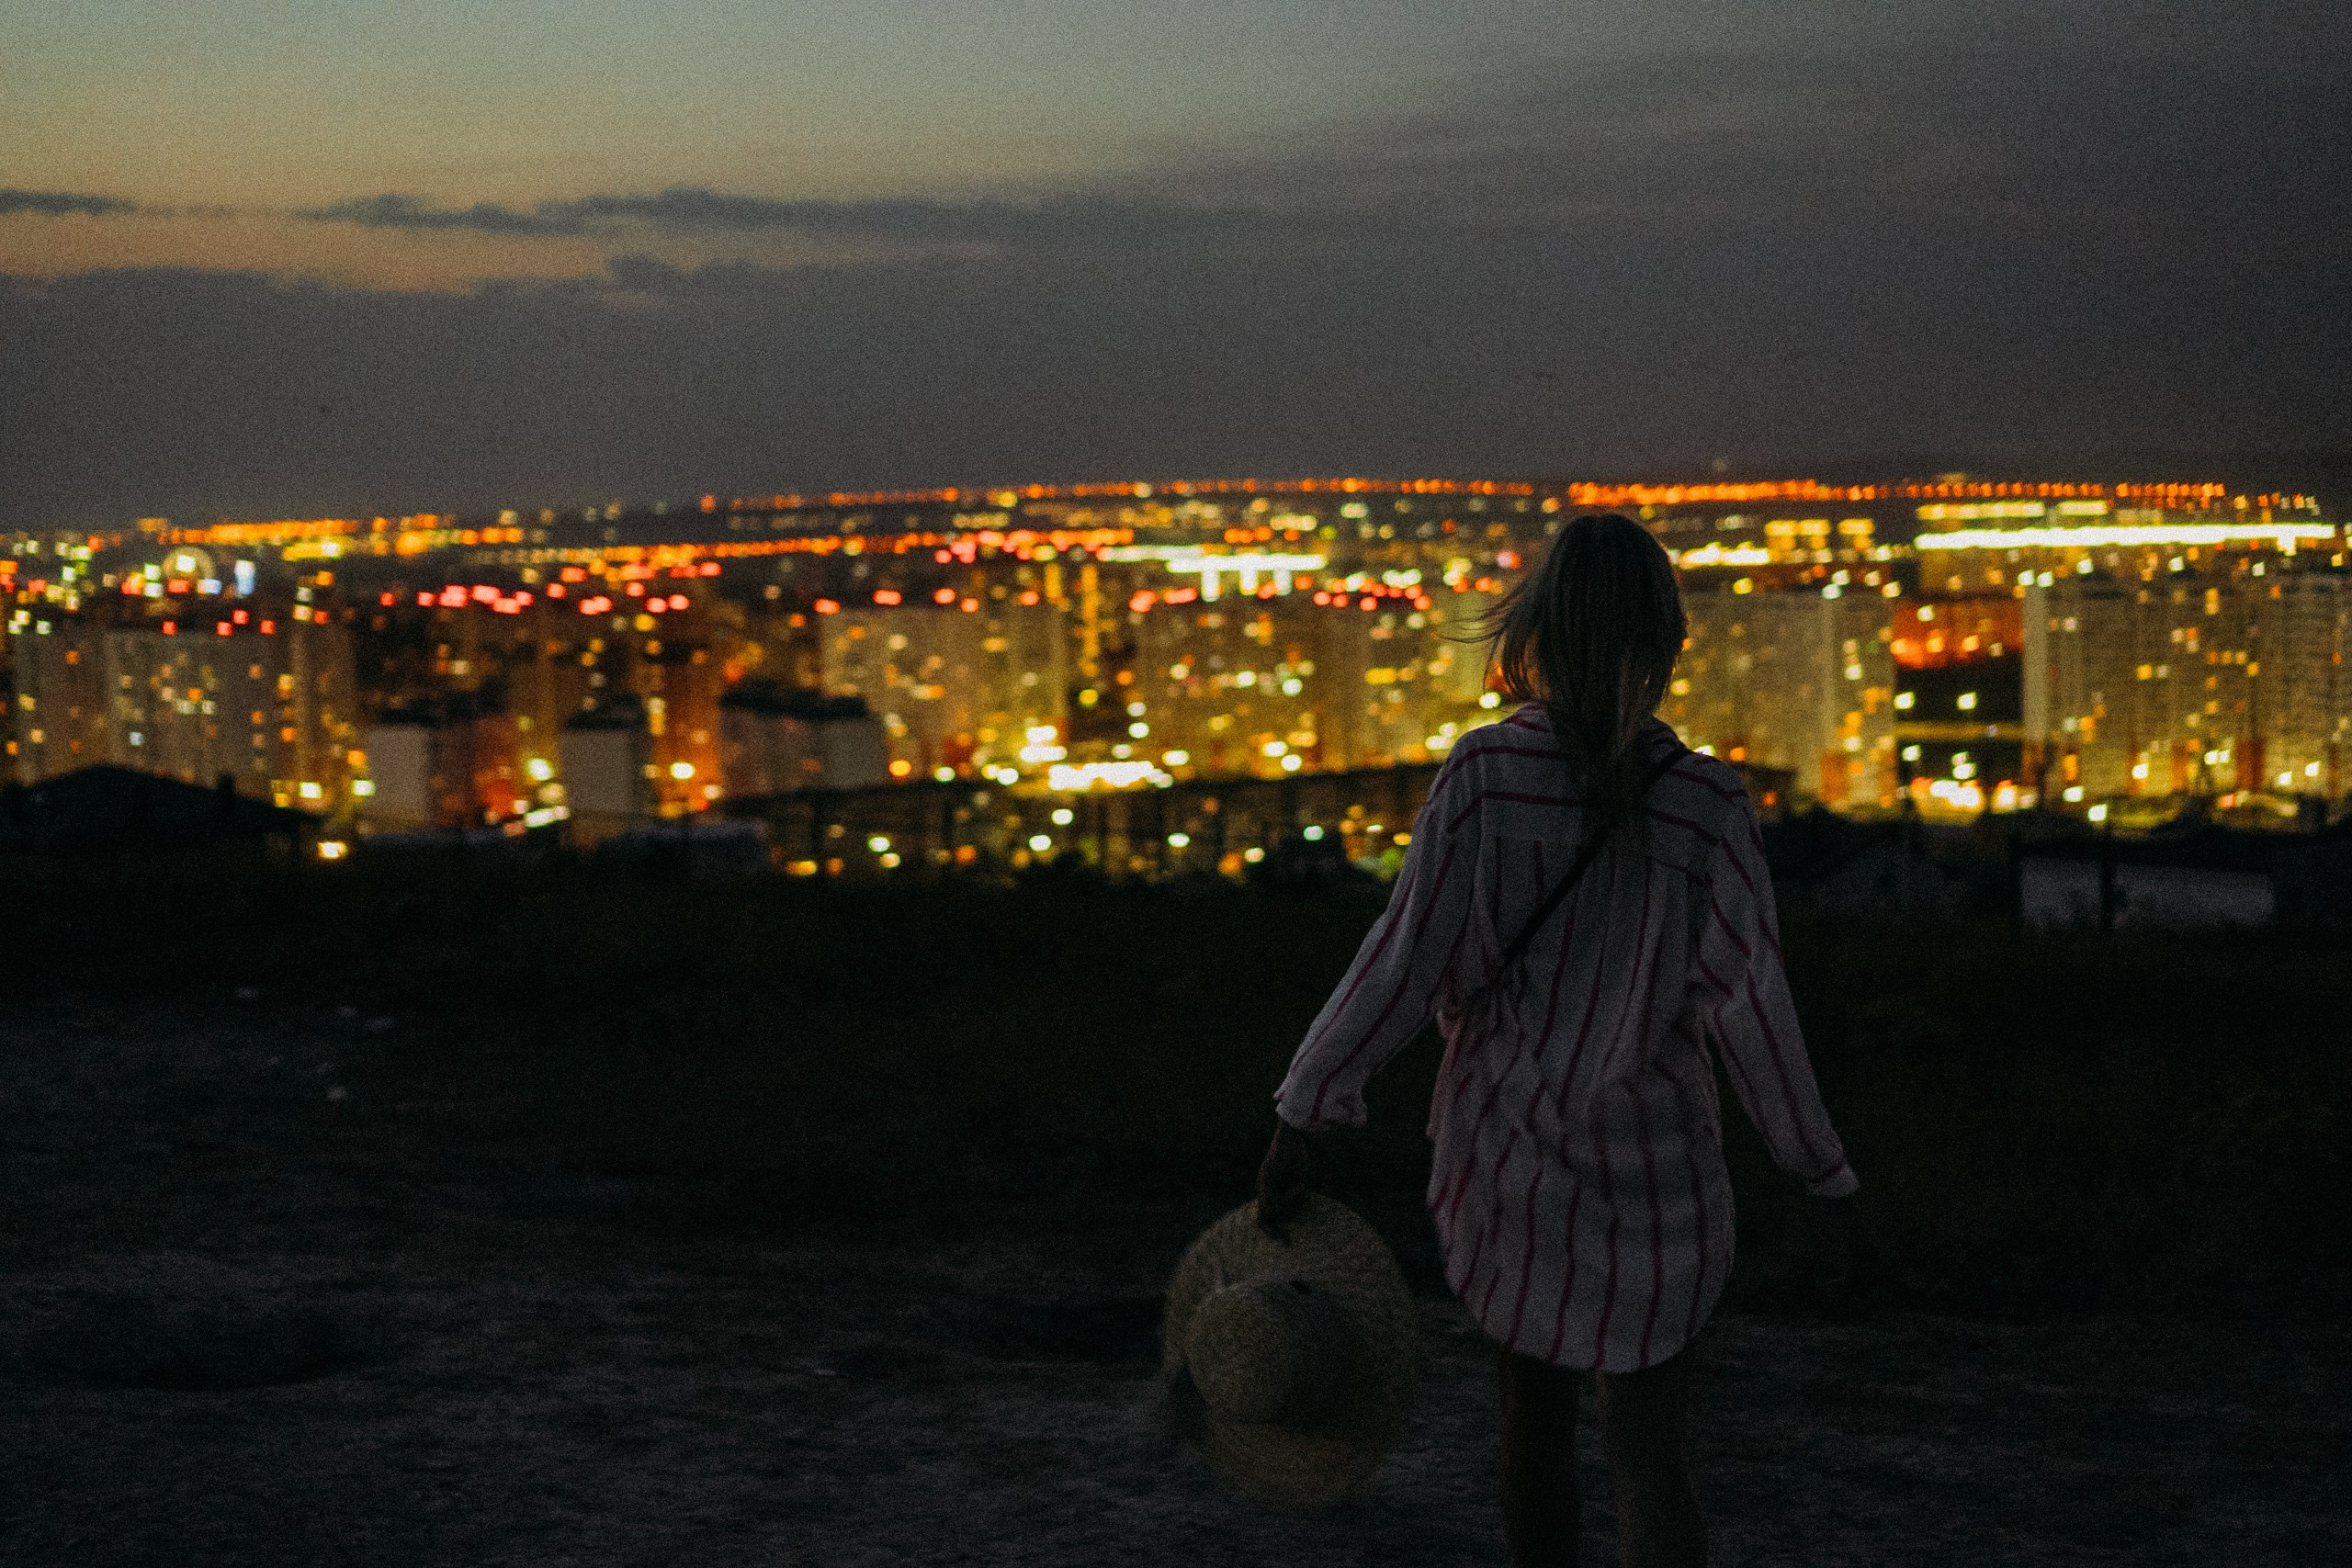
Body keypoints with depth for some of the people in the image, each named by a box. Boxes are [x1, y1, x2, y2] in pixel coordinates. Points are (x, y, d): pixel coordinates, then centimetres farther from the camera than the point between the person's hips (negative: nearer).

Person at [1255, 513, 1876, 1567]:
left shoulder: (1483, 774, -10)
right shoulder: (1704, 804, -9)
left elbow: (1405, 961, -11)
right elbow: (1749, 1007, -10)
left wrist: (1300, 1118, -4)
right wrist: (1826, 1179, -1)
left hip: (1506, 1153, 1)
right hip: (1653, 1165, -1)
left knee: (1533, 1419, 20)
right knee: (1648, 1456, 2)